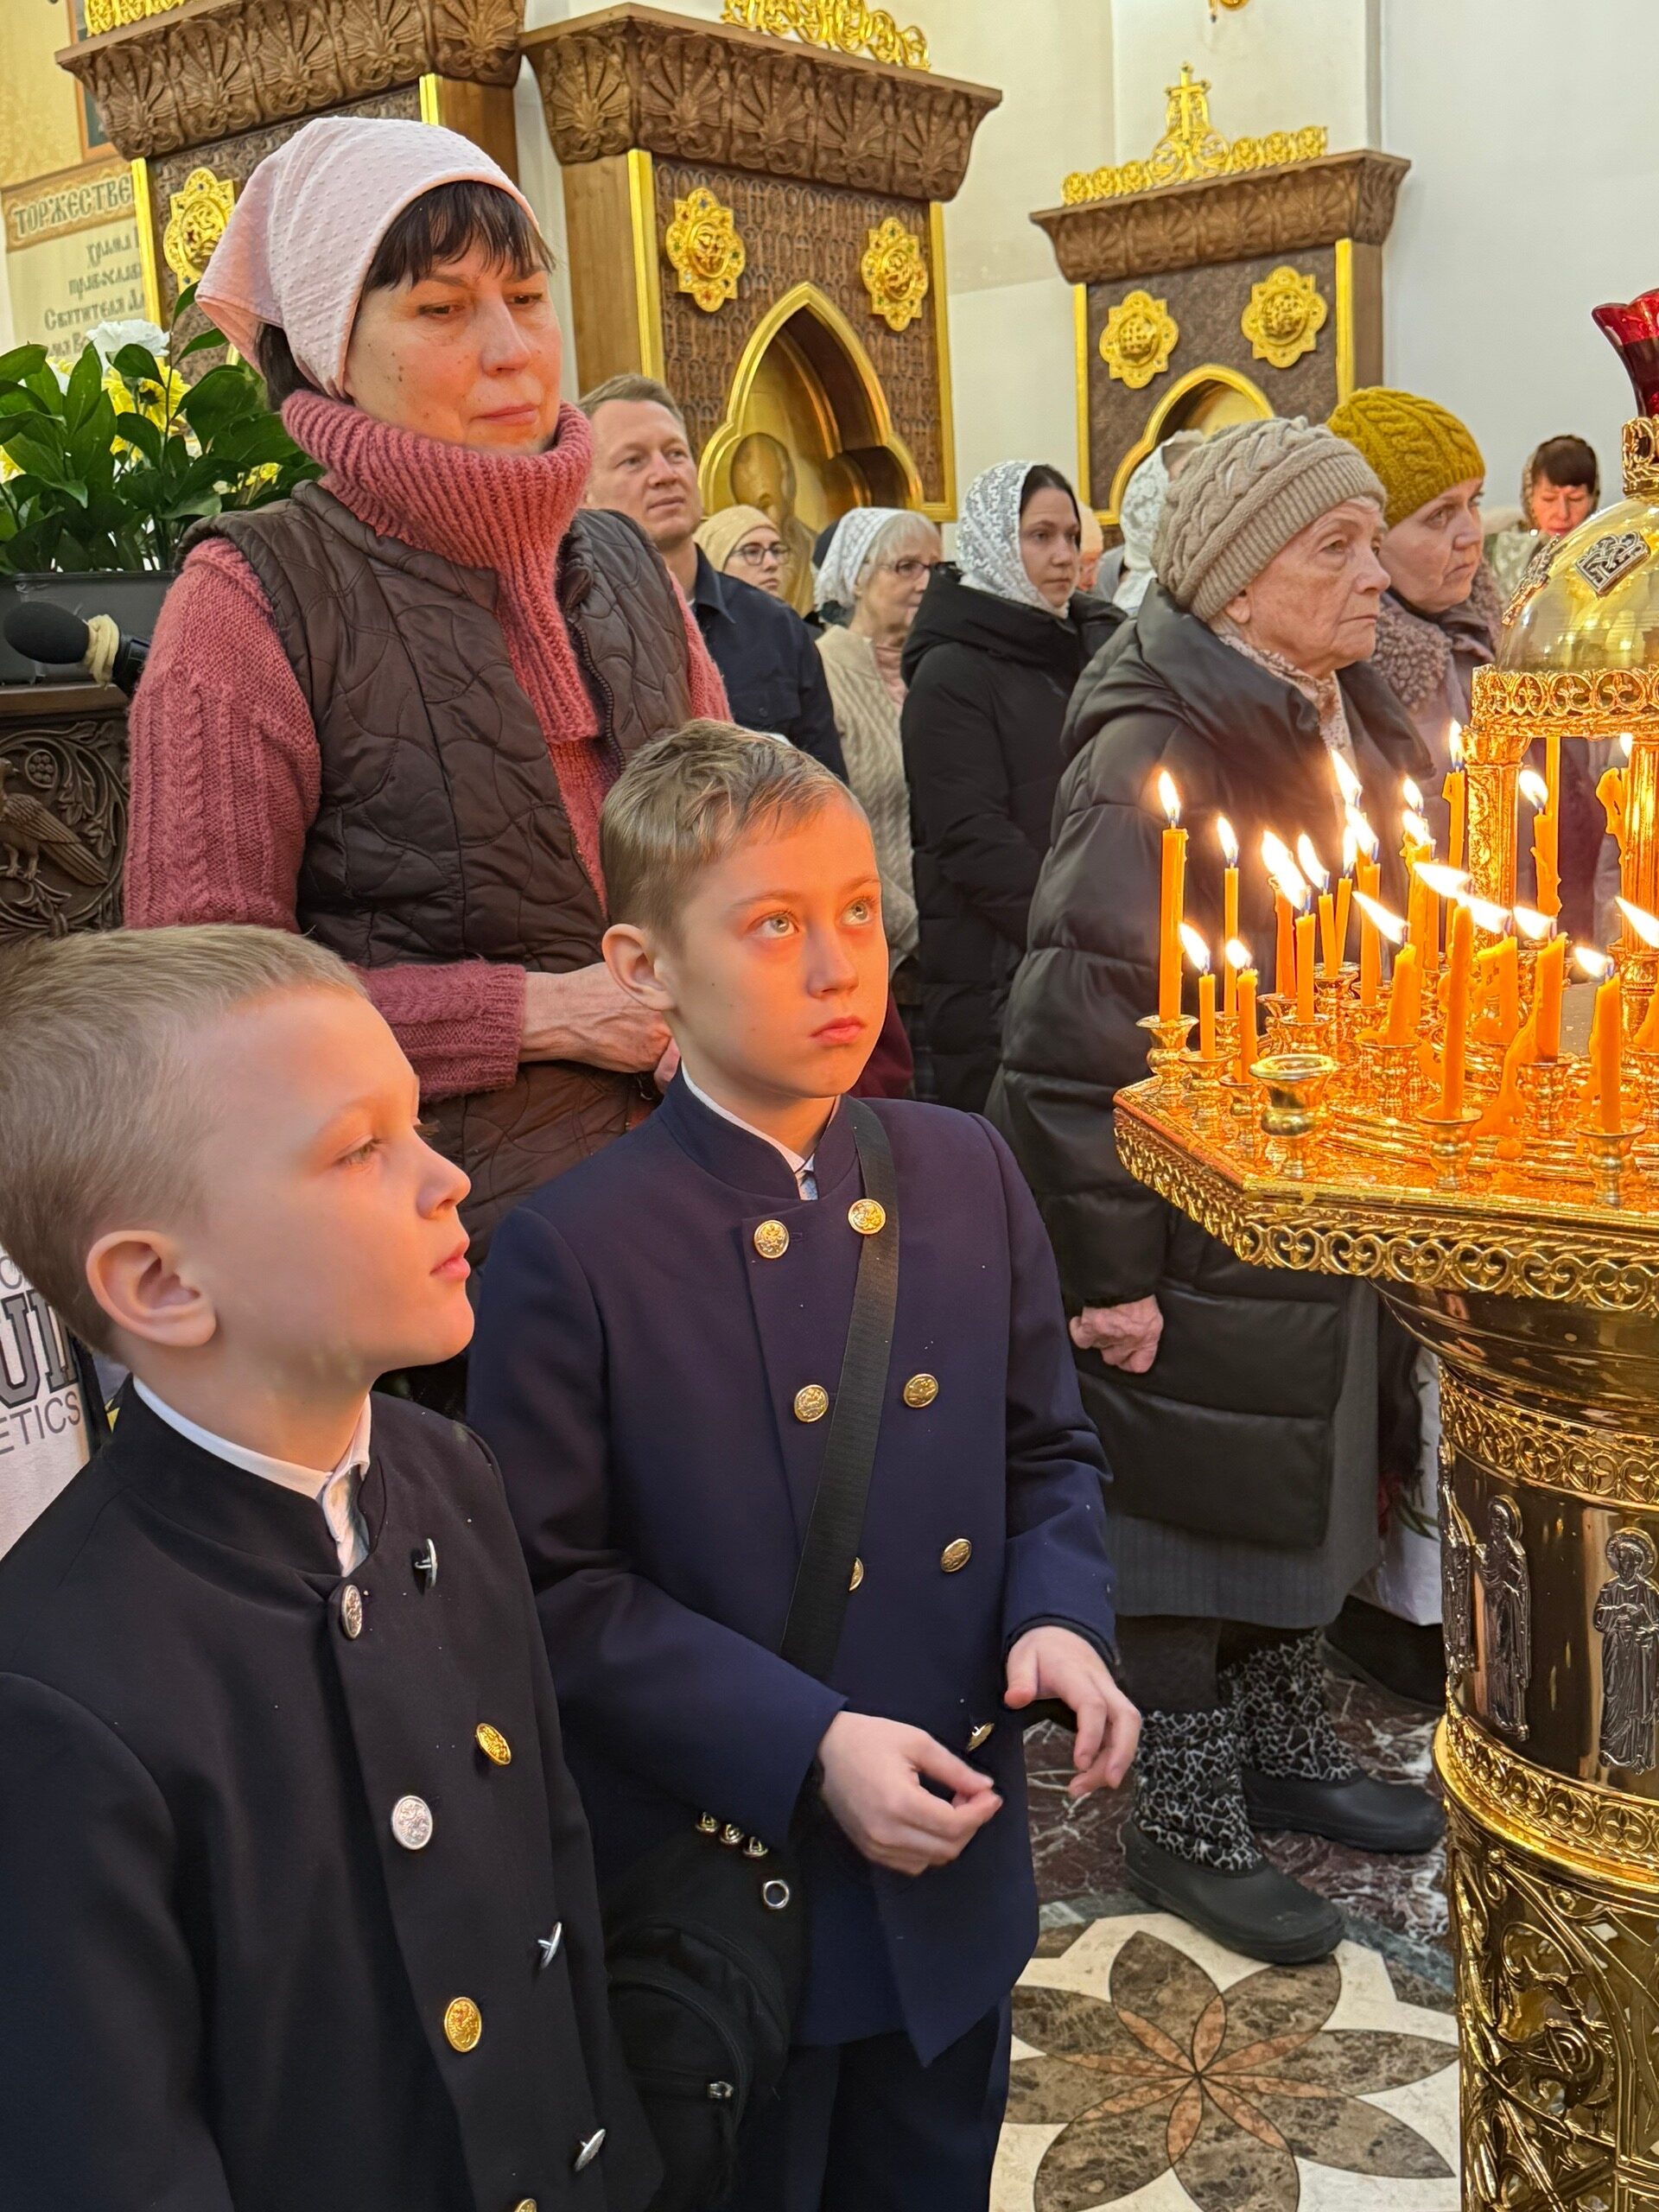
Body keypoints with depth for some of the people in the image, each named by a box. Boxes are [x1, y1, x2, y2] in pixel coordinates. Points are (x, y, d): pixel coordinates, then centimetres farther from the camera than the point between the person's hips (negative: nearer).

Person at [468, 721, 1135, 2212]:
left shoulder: (969, 1176, -3)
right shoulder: (574, 1253, -18)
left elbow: (1049, 1451, 6)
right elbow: (558, 1586, -16)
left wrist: (1058, 1620, -12)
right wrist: (806, 1746, -22)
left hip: (958, 1882, 5)